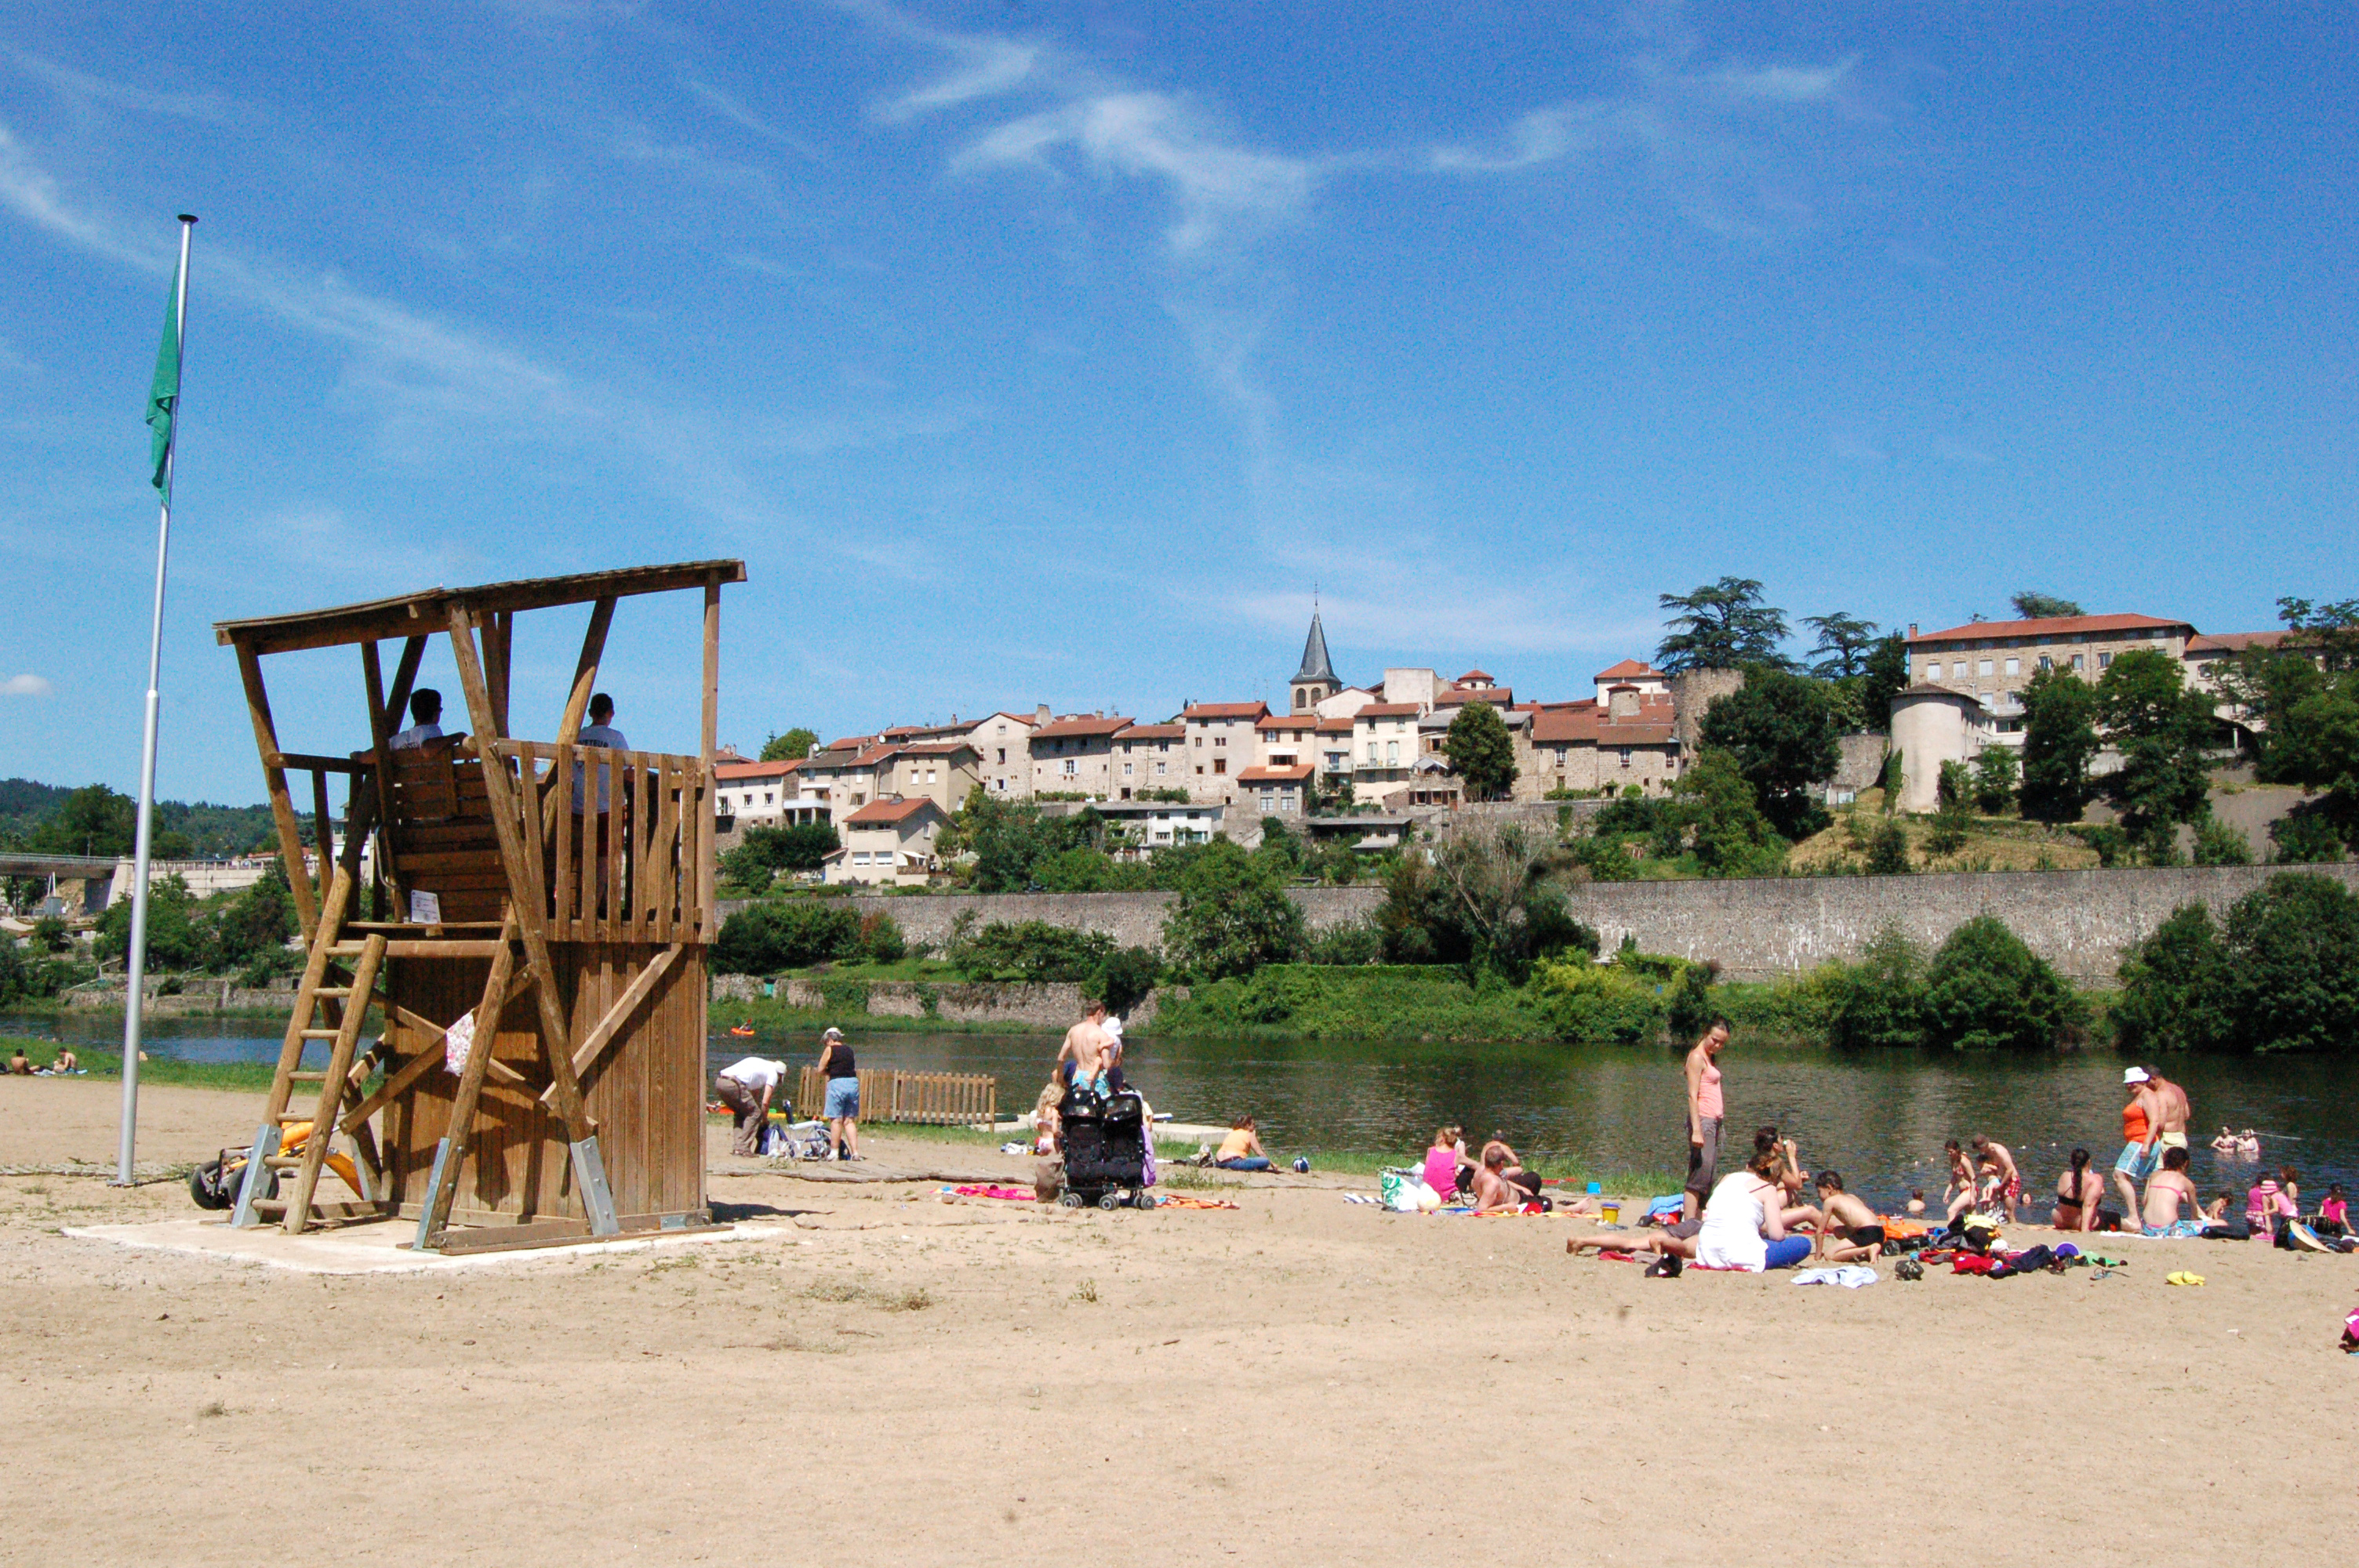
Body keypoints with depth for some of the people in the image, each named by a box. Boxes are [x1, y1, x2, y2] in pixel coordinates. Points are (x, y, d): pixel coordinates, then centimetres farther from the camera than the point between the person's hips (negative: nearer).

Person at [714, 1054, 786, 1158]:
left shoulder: (762, 1064, 33)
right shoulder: (773, 1073, 11)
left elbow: (755, 1093, 38)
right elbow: (765, 1102, 5)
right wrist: (765, 1120, 21)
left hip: (719, 1082, 8)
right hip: (733, 1083, -8)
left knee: (740, 1113, 24)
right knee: (755, 1113, 5)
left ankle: (737, 1147, 16)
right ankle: (743, 1149, 0)